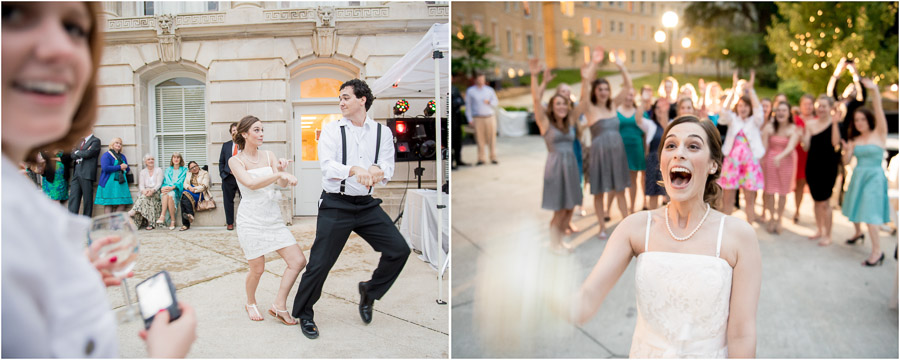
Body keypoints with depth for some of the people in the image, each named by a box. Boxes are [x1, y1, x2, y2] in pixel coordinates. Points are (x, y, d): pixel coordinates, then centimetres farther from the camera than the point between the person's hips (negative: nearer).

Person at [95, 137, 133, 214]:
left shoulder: (122, 156, 21)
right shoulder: (106, 155, 0)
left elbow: (128, 170, 20)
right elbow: (105, 168, -14)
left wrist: (125, 167, -4)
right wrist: (119, 167, -11)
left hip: (121, 183, 6)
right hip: (109, 183, -6)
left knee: (122, 204, -6)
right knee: (108, 204, -7)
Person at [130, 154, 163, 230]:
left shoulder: (158, 170, 10)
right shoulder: (143, 172, 17)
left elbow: (159, 183, -2)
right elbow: (141, 185, 5)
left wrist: (152, 190, -23)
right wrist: (144, 190, -20)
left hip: (156, 193, -2)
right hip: (145, 191, 2)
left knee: (145, 197, -34)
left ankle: (134, 211, -44)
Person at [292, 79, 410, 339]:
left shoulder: (382, 132, 6)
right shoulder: (331, 130, -2)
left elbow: (388, 169, -3)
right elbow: (328, 166, -16)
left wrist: (377, 170, -28)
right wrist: (355, 170, -36)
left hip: (366, 204, 3)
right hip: (336, 205, -3)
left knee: (399, 249, -6)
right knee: (320, 262, -1)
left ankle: (370, 291, 20)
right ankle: (303, 313, 22)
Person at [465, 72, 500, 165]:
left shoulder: (490, 90, 11)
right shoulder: (470, 91, 5)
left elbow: (495, 102, 15)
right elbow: (468, 105, 6)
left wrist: (489, 102, -7)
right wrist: (470, 119, 0)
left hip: (490, 117, 2)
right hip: (478, 118, -1)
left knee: (492, 138, 0)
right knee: (480, 139, -3)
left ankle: (493, 157, 7)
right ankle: (481, 159, 4)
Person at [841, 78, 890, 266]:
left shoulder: (879, 134, -4)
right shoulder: (855, 140, 8)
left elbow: (879, 111, -20)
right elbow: (846, 161, 5)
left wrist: (875, 91, -33)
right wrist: (847, 150, -16)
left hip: (874, 176, -6)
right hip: (857, 176, 6)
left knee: (869, 211, -11)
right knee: (855, 207, 16)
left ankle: (877, 250, -8)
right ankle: (858, 233, 43)